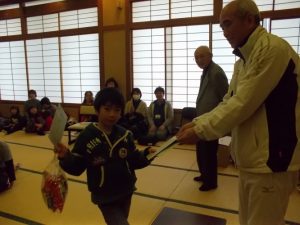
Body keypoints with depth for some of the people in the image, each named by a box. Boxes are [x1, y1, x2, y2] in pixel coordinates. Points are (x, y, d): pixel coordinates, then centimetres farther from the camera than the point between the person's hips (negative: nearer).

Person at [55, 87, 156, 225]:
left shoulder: (125, 135, -5)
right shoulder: (87, 136, -16)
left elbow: (134, 161, 1)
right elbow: (76, 168, -13)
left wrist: (145, 155, -17)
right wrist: (65, 157, -31)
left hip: (126, 192, 5)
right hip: (105, 196, -5)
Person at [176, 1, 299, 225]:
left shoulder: (273, 49, -16)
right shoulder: (243, 61, 14)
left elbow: (243, 104, -22)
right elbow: (228, 103, 12)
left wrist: (200, 131, -16)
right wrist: (198, 122, -2)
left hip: (271, 160, -8)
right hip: (251, 159, 9)